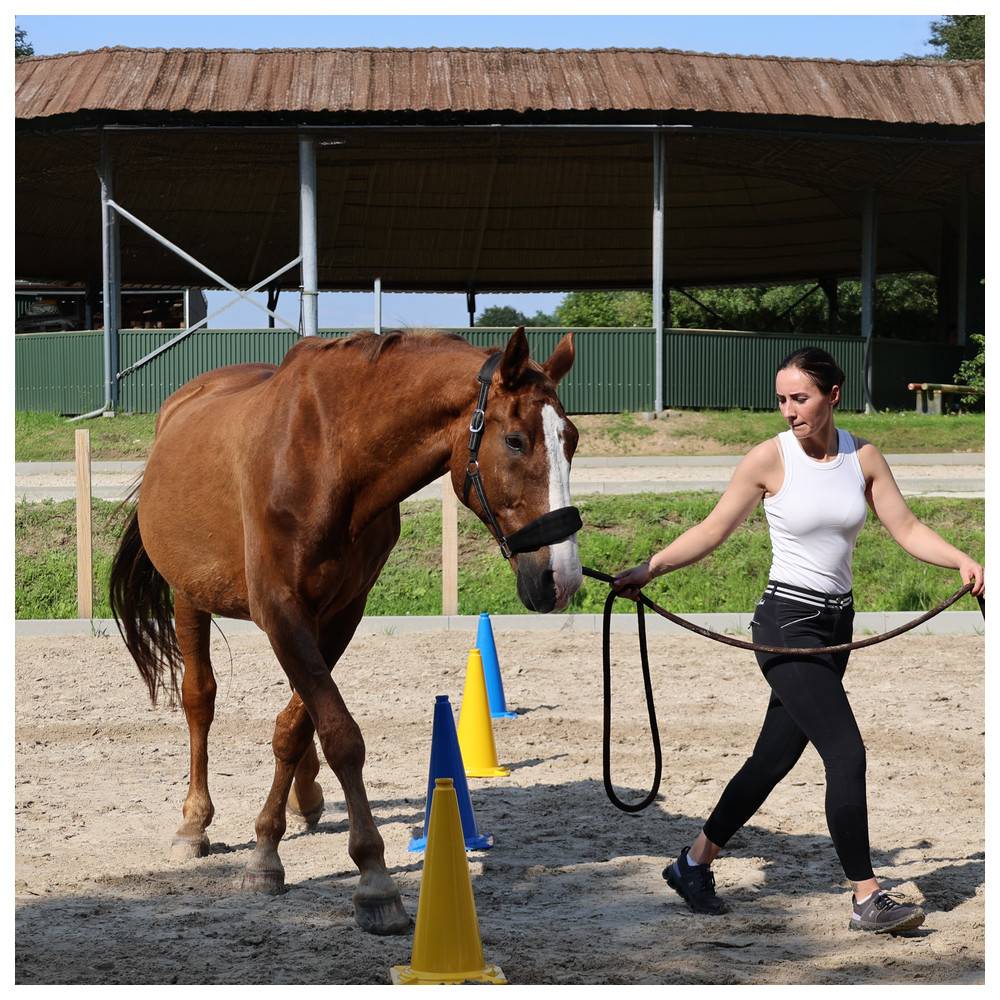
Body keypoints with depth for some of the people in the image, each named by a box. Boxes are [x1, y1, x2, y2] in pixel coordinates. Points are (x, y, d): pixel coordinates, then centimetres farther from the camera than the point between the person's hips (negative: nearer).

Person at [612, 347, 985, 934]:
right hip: (788, 622, -5)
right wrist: (648, 569, -8)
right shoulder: (769, 460, -8)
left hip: (837, 623, 5)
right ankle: (868, 900, -8)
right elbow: (714, 531, -1)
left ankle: (695, 864, 26)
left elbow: (907, 528, 4)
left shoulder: (863, 457, 4)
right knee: (847, 754, -14)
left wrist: (961, 561, -11)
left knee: (776, 755, 11)